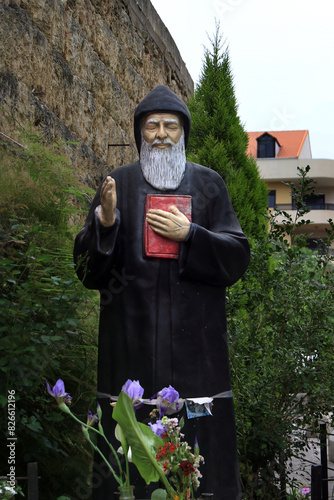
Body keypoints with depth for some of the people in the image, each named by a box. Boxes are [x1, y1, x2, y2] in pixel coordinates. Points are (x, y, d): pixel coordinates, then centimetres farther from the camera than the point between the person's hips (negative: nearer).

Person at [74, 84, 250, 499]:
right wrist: (104, 222, -13)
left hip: (194, 337, 0)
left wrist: (188, 234, -9)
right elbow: (87, 269, 5)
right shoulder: (119, 183, 9)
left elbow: (237, 258, 5)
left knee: (199, 435, -3)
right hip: (132, 337, 0)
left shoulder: (208, 184, 11)